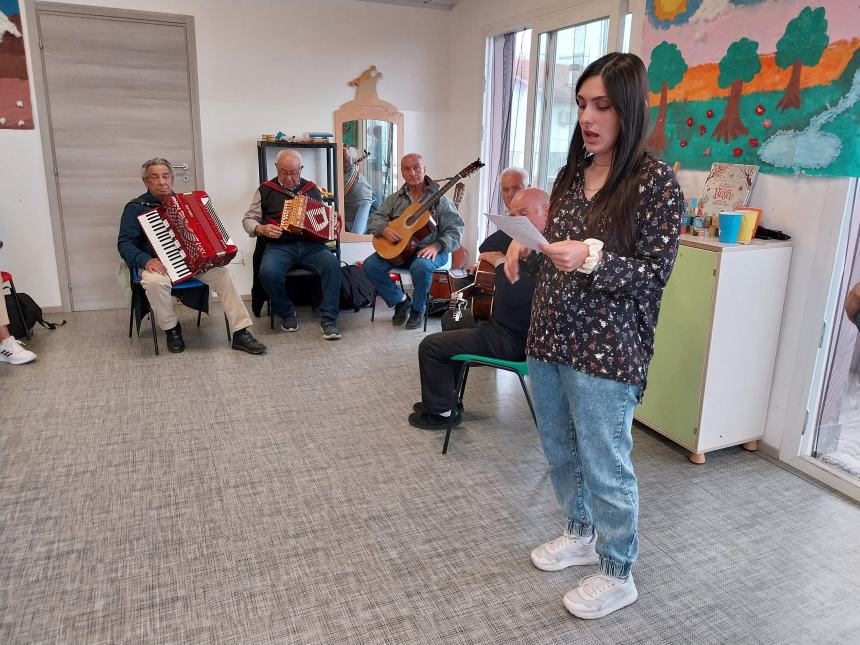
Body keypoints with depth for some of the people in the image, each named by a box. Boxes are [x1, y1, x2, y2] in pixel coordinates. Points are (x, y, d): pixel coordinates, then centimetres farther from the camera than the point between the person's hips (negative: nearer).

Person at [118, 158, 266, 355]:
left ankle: (241, 334, -23)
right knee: (154, 282, -38)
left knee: (222, 274, -23)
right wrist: (146, 260, -23)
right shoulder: (136, 208, 2)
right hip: (159, 264, -3)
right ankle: (171, 328, -11)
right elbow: (125, 243, -5)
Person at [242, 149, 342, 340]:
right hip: (279, 246, -1)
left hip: (310, 244, 1)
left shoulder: (312, 189, 17)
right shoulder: (265, 190, 11)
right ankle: (286, 313, -5)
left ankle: (328, 319, -21)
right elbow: (248, 219, 13)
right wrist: (261, 229, -10)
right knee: (268, 272, -33)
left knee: (332, 264, -30)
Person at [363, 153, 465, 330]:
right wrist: (384, 229, -15)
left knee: (420, 266, -38)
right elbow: (374, 219, 9)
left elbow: (455, 230, -6)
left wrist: (437, 246, -22)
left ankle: (417, 310, -9)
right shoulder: (395, 198, 12)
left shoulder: (439, 199, 0)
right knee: (370, 265, -18)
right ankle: (401, 301, 3)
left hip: (428, 250, -4)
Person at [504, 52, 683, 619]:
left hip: (605, 350, -7)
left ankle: (618, 575, 28)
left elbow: (654, 275, -12)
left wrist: (592, 257, -27)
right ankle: (582, 534, 43)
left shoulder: (656, 181, -11)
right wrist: (528, 244, -1)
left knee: (605, 466, 6)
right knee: (561, 452, 19)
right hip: (549, 337, 7)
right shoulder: (572, 173, 9)